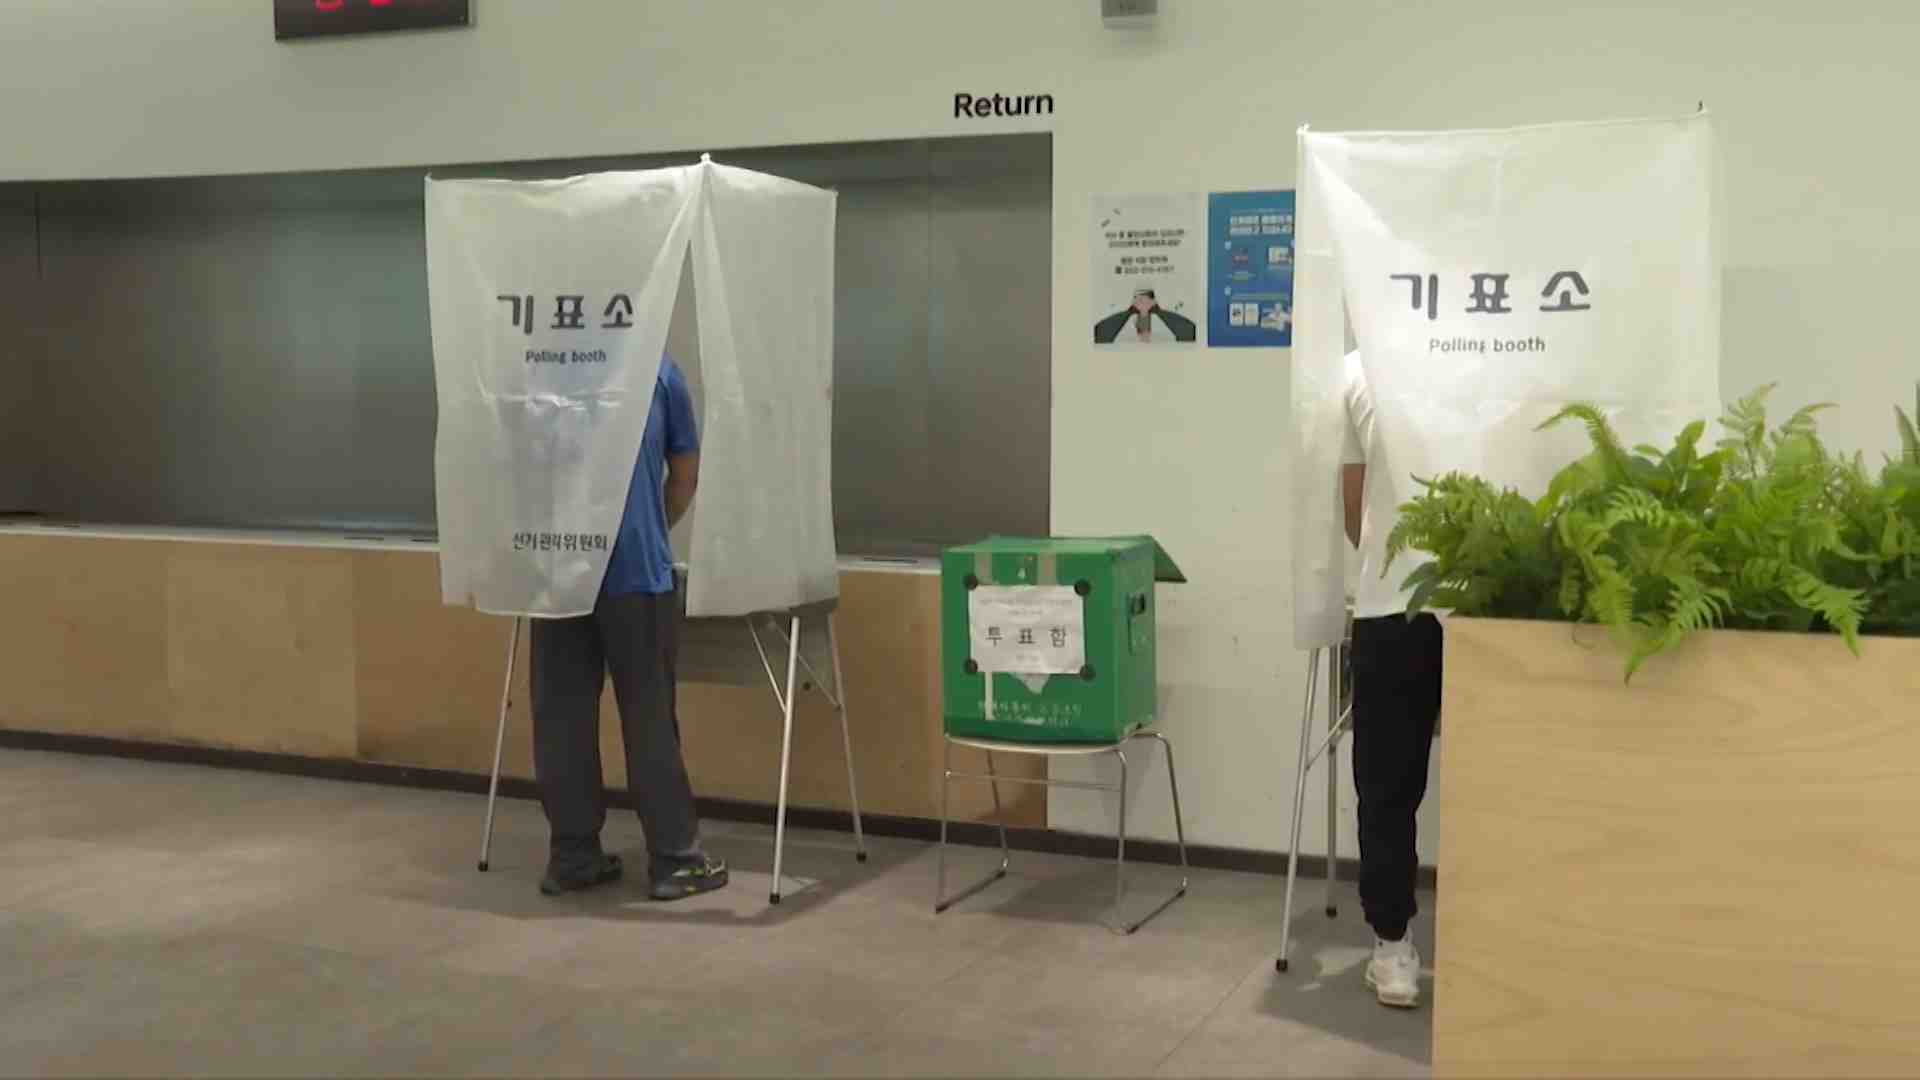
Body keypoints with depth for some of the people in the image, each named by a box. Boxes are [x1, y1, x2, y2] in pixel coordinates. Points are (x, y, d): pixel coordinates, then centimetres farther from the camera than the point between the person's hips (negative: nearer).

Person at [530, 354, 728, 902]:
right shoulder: (657, 368, 7)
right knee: (648, 714, 3)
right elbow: (686, 474, 12)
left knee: (562, 714, 8)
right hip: (634, 567, -2)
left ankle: (571, 855, 14)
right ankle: (674, 859, 8)